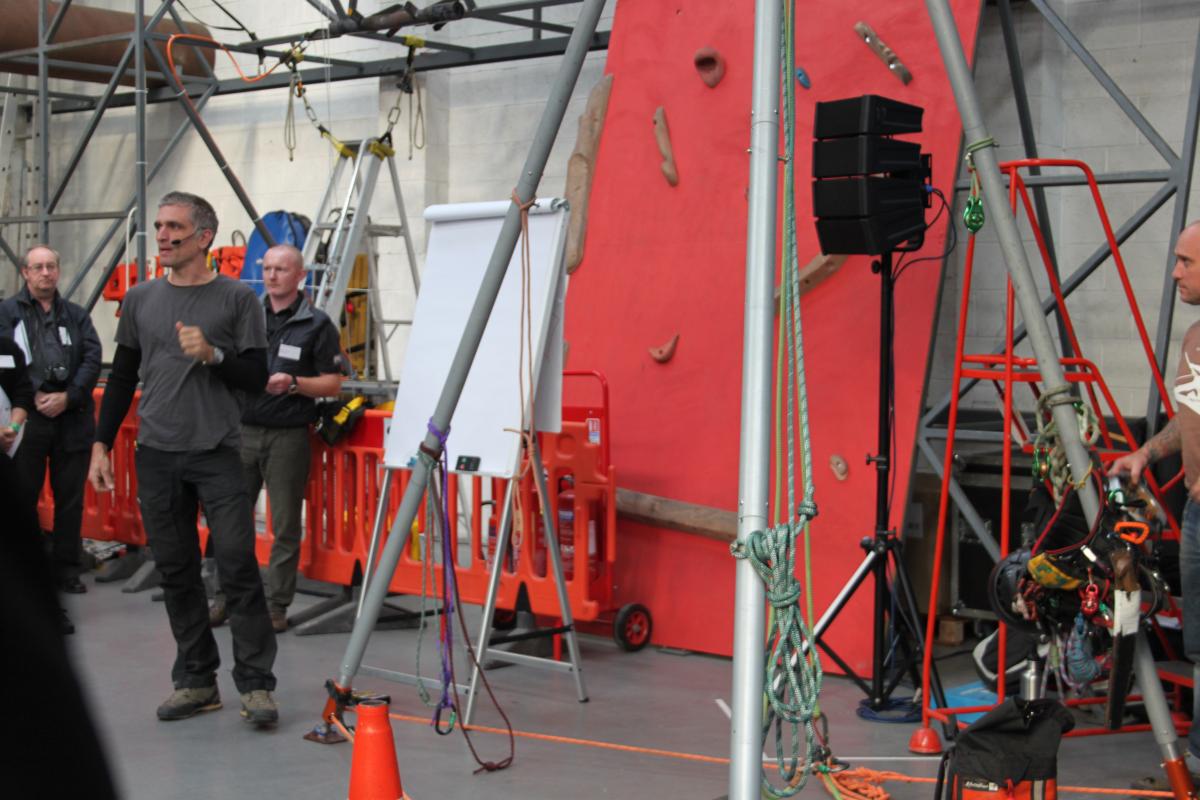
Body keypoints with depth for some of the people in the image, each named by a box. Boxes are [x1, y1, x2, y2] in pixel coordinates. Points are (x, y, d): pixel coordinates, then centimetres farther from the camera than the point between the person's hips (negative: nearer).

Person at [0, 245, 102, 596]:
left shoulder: (77, 315, 13)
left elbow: (93, 359, 3)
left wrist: (68, 397, -10)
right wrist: (33, 397, -14)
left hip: (72, 419, 2)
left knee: (70, 498, 7)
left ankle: (68, 569, 15)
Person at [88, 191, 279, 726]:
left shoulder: (237, 299, 0)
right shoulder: (141, 300, 10)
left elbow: (256, 377, -2)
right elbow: (122, 378, 14)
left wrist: (212, 355, -19)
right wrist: (101, 445, 9)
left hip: (217, 455, -4)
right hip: (156, 456, 4)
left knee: (238, 566, -8)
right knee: (176, 572, 8)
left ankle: (256, 685, -2)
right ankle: (196, 681, 17)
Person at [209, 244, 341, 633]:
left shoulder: (317, 324, -2)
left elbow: (333, 382, -3)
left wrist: (294, 384, -18)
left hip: (288, 436, -3)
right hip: (243, 429, 3)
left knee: (285, 525, 2)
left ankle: (276, 605, 11)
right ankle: (227, 596, 19)